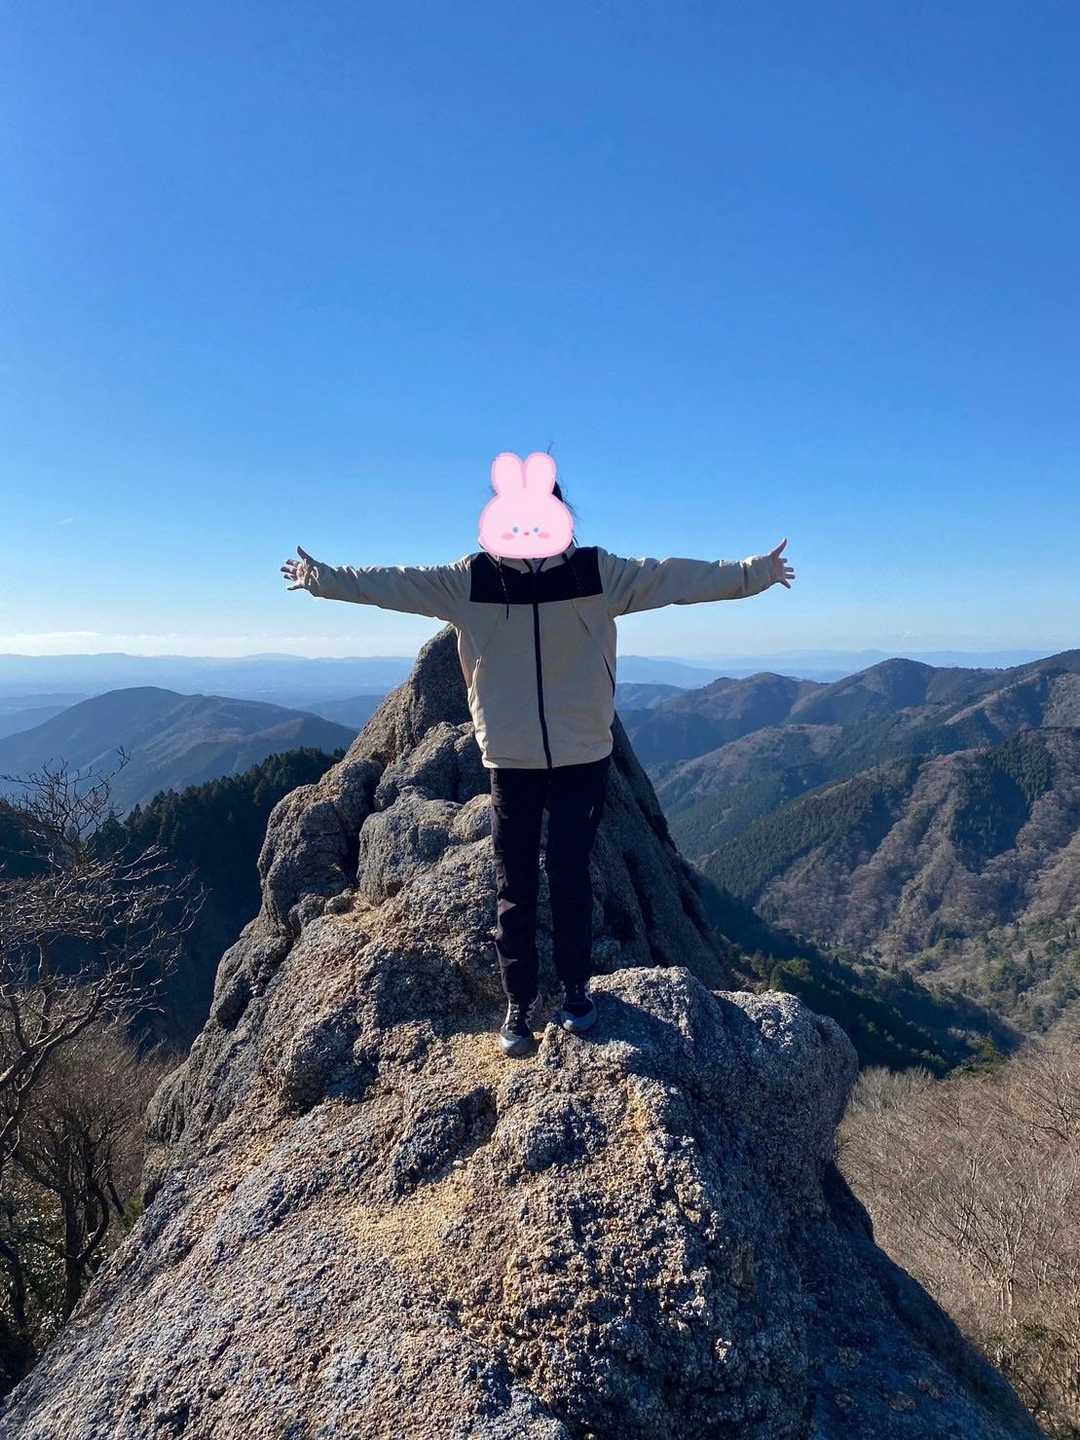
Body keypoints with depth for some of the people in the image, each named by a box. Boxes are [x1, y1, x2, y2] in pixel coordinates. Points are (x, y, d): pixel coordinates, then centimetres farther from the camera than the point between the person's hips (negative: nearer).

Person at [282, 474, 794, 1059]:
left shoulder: (595, 571, -5)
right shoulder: (471, 578, -4)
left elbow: (677, 577, -6)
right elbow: (391, 582, 1)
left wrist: (753, 571, -9)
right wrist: (322, 577, 1)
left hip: (583, 757, 0)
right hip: (511, 762, 1)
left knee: (570, 878, 5)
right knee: (514, 889, 6)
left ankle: (575, 988, 27)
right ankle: (518, 1004, 22)